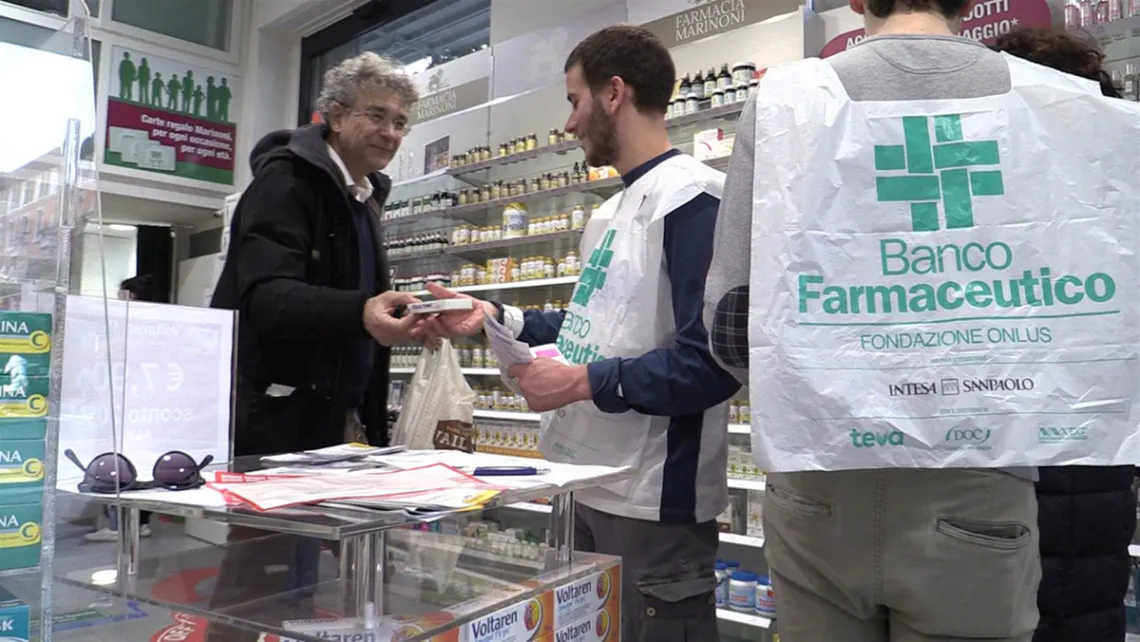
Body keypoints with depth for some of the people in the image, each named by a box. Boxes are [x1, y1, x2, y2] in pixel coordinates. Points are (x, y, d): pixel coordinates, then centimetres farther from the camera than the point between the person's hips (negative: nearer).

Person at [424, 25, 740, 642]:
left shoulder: (691, 197, -17)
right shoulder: (611, 210, 15)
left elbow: (712, 360, -25)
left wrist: (585, 383, -20)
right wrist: (497, 317, 13)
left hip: (652, 499, -10)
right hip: (587, 482, 10)